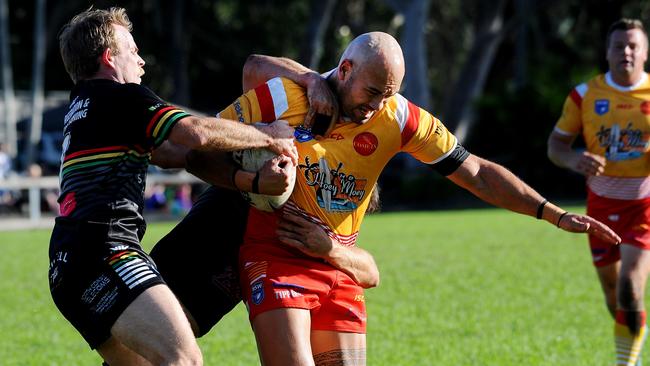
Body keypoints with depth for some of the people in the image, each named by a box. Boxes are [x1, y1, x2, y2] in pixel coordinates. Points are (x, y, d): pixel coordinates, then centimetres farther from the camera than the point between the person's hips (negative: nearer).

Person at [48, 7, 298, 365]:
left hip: (67, 266, 10)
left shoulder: (82, 103, 27)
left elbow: (161, 154, 33)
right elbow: (198, 132, -15)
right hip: (102, 253, -10)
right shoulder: (120, 96, -2)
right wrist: (270, 138, 0)